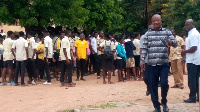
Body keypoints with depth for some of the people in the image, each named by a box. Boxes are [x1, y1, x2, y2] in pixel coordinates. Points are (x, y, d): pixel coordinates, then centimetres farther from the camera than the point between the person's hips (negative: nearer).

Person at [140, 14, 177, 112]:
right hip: (152, 64, 2)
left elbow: (175, 43, -4)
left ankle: (164, 102, 13)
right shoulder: (148, 33, 9)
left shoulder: (167, 32, 5)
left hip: (164, 63, -2)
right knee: (153, 86, 4)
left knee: (164, 83, -13)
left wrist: (171, 42, -27)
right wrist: (142, 60, -2)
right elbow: (144, 48, 7)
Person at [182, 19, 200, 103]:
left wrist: (185, 52, -11)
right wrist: (186, 51, 15)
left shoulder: (193, 34, -16)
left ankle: (192, 97, 1)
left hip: (192, 61, -10)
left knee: (192, 80, -4)